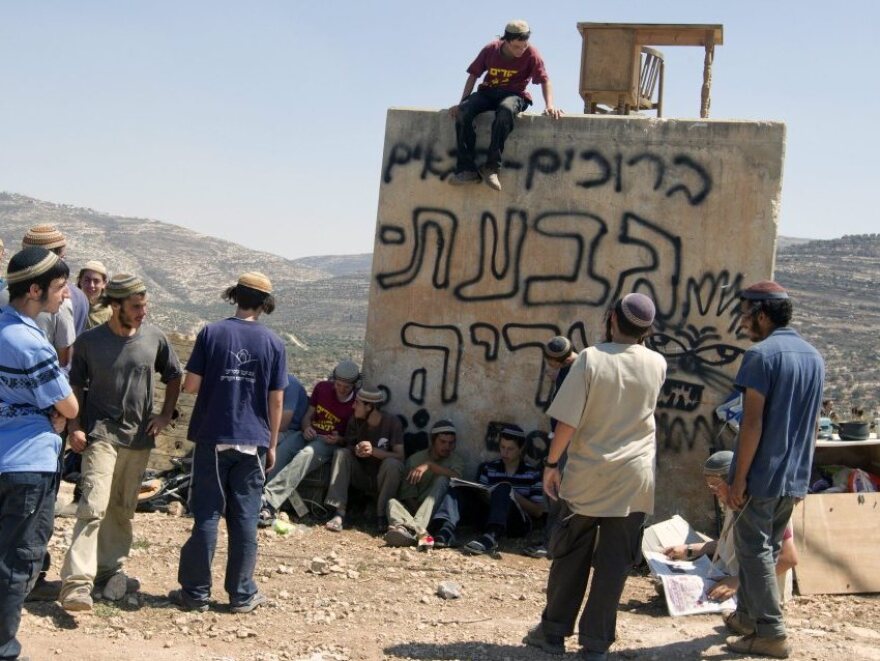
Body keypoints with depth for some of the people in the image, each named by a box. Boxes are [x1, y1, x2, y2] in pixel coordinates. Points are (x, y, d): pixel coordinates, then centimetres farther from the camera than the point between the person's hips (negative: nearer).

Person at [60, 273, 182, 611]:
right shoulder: (89, 341, -5)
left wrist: (165, 415, 5)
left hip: (139, 436, 4)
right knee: (94, 506, -15)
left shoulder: (155, 338, 1)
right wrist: (74, 426, -3)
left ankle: (109, 568, 29)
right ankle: (77, 581, -18)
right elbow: (75, 386, 5)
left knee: (123, 508, 14)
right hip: (101, 434, -4)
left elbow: (173, 377, 14)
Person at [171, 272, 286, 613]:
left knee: (206, 515, 5)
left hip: (212, 438, 0)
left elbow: (191, 386, -6)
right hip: (252, 442, 1)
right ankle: (242, 594, 13)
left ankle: (196, 592, 11)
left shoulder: (211, 333, -4)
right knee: (245, 518, 7)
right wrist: (272, 444, 10)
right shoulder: (273, 343, -1)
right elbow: (276, 401, 1)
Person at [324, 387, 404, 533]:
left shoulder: (392, 422, -14)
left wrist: (374, 451, -34)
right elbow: (346, 446, -1)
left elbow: (400, 456, -19)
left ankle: (381, 515, -17)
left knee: (392, 464, -33)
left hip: (382, 480, -4)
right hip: (361, 476, 4)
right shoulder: (355, 421, -3)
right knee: (341, 453, -20)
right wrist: (356, 450, -25)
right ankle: (339, 513, -29)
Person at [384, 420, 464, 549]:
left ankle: (413, 529, -47)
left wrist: (430, 465, -25)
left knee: (441, 480, -26)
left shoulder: (455, 460, 9)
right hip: (414, 508, 1)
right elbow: (408, 495, -1)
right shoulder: (415, 459, 8)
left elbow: (456, 477, -16)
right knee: (393, 502, -27)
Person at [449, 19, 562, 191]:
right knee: (463, 112, -29)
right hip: (487, 93, 3)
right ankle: (466, 169, -29)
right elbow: (473, 76, 6)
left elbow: (544, 80, -6)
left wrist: (550, 106, -22)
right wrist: (462, 103, 0)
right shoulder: (490, 50, -1)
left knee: (506, 110, -41)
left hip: (514, 95, -3)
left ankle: (491, 167, -36)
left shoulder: (531, 53, -7)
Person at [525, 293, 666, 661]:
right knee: (614, 562, 6)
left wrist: (552, 463, -3)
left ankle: (553, 631, 19)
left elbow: (568, 420, -13)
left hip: (587, 473, -1)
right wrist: (638, 340, 19)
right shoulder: (657, 364, -1)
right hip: (634, 478, 2)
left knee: (570, 556, 11)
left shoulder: (592, 358, -10)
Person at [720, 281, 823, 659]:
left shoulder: (762, 355, -15)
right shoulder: (814, 357, 11)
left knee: (754, 550, 1)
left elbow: (753, 422, -19)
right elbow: (812, 424, 16)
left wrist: (738, 478, -16)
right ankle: (747, 616, 29)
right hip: (794, 479, 8)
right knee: (767, 548, 18)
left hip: (761, 476, -8)